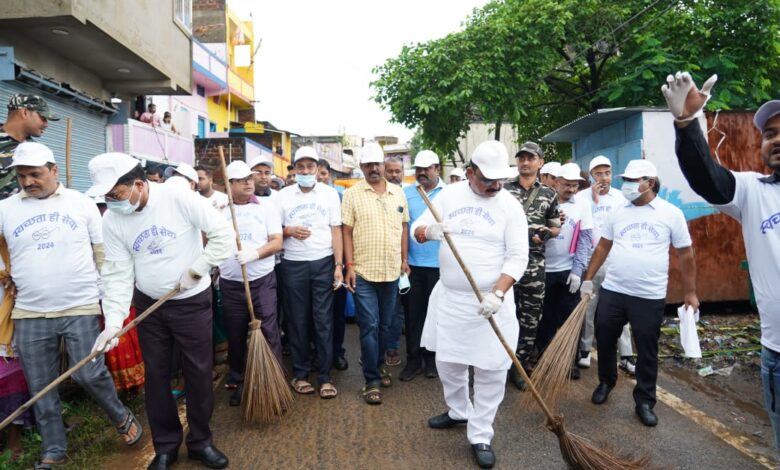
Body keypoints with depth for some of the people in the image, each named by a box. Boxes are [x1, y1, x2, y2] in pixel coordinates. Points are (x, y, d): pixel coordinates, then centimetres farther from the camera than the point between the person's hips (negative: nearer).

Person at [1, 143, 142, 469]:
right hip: (29, 313, 2)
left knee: (89, 374, -2)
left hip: (81, 308, -2)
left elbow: (103, 250, 5)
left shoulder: (81, 203, 1)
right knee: (41, 388, 10)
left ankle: (122, 417, 24)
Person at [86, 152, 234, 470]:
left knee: (198, 372, 6)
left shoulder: (179, 198, -20)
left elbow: (224, 233, -17)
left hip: (192, 302, -3)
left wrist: (196, 270, -17)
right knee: (156, 374, 11)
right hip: (148, 305, 3)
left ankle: (200, 441, 26)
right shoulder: (112, 220, -8)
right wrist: (113, 321, -19)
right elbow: (118, 273, -9)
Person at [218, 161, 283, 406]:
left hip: (262, 281, -2)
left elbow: (277, 242, -7)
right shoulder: (220, 210, 7)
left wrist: (255, 253, -22)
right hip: (230, 283, 2)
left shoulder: (266, 207, 2)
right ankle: (239, 382, 27)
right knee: (235, 336, 11)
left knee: (268, 332, -4)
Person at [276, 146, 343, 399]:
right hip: (293, 265, 1)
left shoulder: (330, 193, 4)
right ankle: (300, 373, 20)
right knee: (297, 320, 7)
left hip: (323, 263, -1)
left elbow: (336, 231, 2)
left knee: (323, 320, 1)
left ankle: (324, 376, 10)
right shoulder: (283, 195, 5)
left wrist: (339, 265, -4)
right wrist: (288, 230, -13)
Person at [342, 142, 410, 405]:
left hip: (392, 272, 4)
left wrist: (404, 260, 9)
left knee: (386, 324, 15)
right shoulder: (352, 194, -3)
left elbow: (404, 227, 13)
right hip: (363, 273, -4)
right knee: (369, 326, -1)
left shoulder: (398, 193, 8)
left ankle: (379, 366, 34)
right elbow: (347, 232, -4)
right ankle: (371, 380, 9)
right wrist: (349, 265, -10)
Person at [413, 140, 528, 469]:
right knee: (447, 361, 16)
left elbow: (517, 257, -12)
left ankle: (480, 435, 19)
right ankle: (458, 410, 42)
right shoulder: (449, 195, 1)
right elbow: (417, 230, 1)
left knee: (491, 370, 2)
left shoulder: (510, 205, -8)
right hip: (449, 297, 3)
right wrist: (429, 230, -24)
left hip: (491, 300, -3)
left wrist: (497, 294, -25)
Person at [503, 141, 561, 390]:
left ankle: (519, 364, 21)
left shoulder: (549, 194, 9)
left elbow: (556, 227, 14)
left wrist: (546, 233, -7)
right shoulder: (504, 189, 4)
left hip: (534, 264, 2)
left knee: (530, 318, 7)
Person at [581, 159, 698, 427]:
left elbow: (685, 255, 3)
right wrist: (588, 279, 8)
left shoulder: (671, 213, -3)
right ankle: (606, 382, 38)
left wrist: (690, 293, 3)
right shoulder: (618, 212, 5)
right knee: (604, 341, 13)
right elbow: (603, 247, 11)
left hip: (650, 297, -3)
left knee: (647, 352, 8)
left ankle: (645, 402, 24)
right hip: (611, 291, 3)